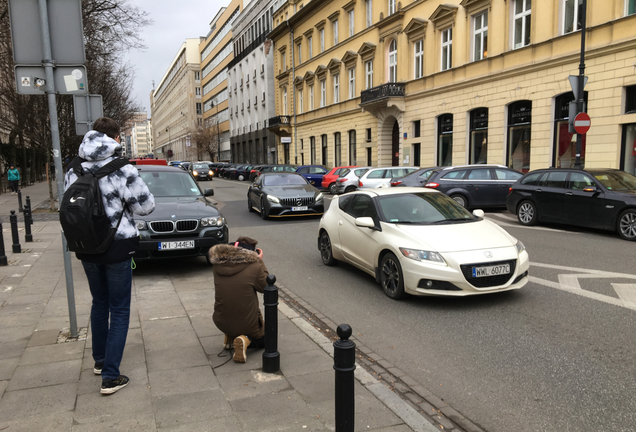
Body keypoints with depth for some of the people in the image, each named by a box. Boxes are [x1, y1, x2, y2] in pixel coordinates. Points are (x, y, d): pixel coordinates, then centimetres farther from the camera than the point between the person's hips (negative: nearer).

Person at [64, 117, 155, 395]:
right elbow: (146, 206, -12)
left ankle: (99, 360, 37)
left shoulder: (73, 173, 1)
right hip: (117, 248, -5)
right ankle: (110, 376, 5)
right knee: (119, 310, 5)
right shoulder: (122, 170, -17)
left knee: (99, 303, 24)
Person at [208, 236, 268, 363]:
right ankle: (246, 340, -6)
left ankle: (229, 337, 20)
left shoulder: (218, 265, -7)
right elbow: (265, 287, -3)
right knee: (263, 339, 25)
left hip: (221, 323, 5)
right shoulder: (254, 267, -19)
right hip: (247, 324, -5)